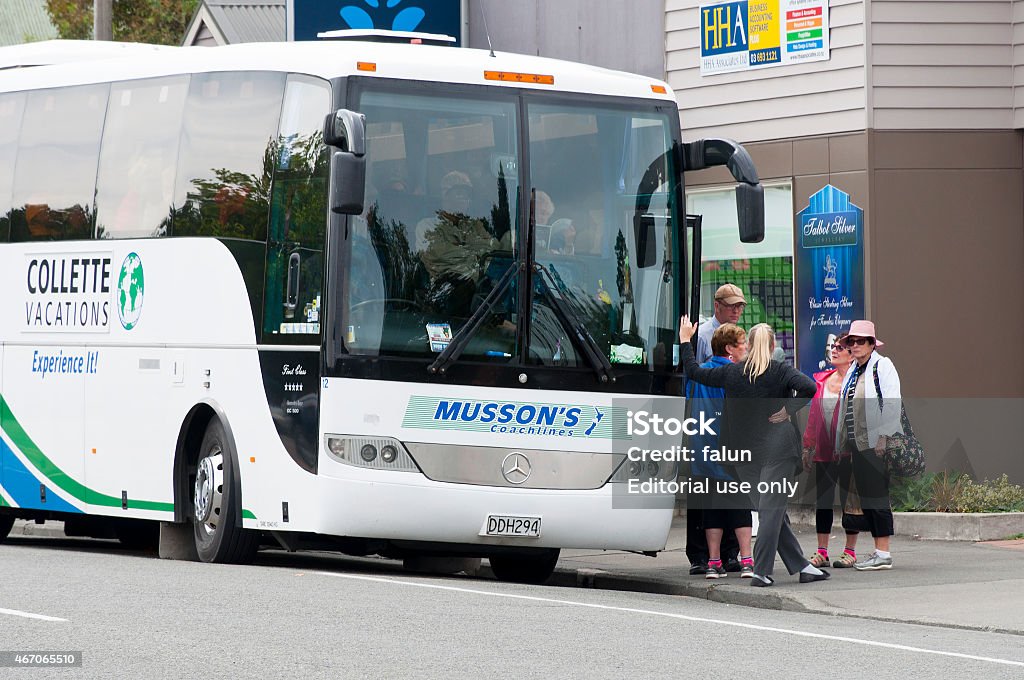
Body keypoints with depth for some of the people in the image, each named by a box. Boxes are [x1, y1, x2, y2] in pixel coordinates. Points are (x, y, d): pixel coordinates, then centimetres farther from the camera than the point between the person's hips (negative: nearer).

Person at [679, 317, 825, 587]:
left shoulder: (732, 372, 5)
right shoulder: (780, 371, -4)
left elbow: (694, 372, 13)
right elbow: (808, 387, -21)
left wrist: (685, 340, 23)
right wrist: (789, 409, -8)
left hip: (745, 451, 4)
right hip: (777, 447, -4)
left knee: (771, 511, 10)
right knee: (772, 509, -3)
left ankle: (801, 566, 12)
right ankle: (761, 572, -9)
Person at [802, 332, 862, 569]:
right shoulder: (821, 380, 13)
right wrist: (807, 447, 14)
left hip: (847, 450, -6)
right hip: (823, 450, 6)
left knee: (849, 500, 1)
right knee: (822, 499, 7)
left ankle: (850, 551, 7)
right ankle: (821, 552, 13)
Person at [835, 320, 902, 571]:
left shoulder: (882, 366, -5)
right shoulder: (853, 371, 20)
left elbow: (892, 404, -13)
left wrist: (883, 437, -19)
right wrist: (843, 444, 17)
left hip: (875, 444, -8)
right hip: (857, 444, 8)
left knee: (877, 496, -8)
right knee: (865, 497, 8)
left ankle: (884, 554, -7)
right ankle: (878, 550, 13)